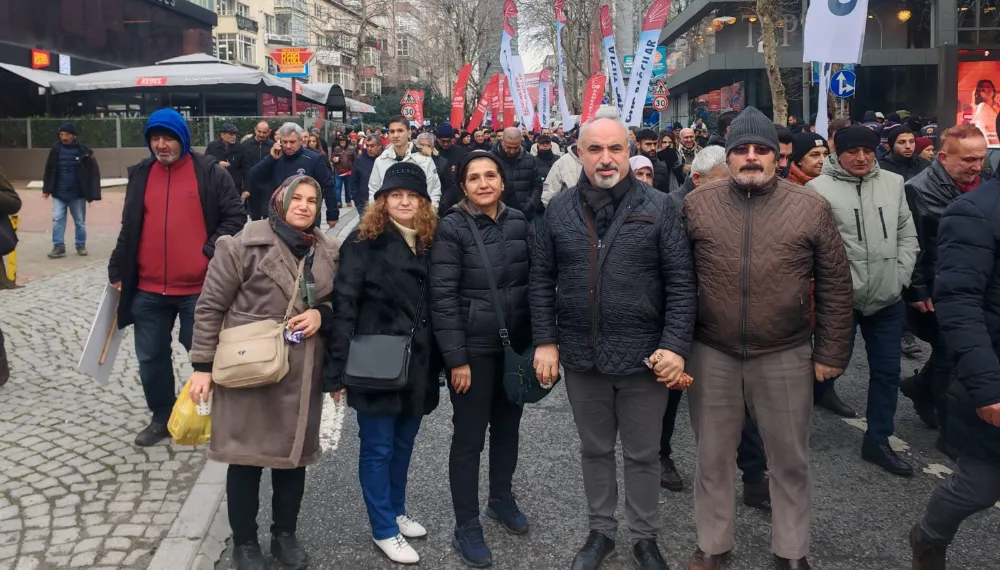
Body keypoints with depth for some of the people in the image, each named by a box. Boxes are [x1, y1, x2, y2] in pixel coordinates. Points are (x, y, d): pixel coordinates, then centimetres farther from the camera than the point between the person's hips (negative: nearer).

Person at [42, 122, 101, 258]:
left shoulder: (84, 151, -8)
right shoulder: (55, 149, -1)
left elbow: (94, 172, -7)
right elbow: (49, 170, 9)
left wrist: (93, 194, -11)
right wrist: (46, 189, 6)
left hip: (78, 194, -2)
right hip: (58, 194, 2)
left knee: (80, 221, 8)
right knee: (57, 220, -1)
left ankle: (81, 245, 22)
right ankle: (58, 246, 6)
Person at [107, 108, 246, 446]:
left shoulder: (210, 173, -4)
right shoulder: (140, 175, 9)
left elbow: (235, 216, -5)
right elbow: (128, 229, 15)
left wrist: (211, 252, -15)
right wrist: (117, 271, 13)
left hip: (198, 288, -4)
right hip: (148, 289, 5)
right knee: (151, 358, 13)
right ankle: (162, 418, 30)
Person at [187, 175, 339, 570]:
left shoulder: (328, 253, 5)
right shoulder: (244, 245, -9)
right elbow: (210, 307, -7)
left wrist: (322, 315, -8)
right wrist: (203, 365, -9)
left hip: (302, 374, 4)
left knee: (294, 453, 14)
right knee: (247, 456, 6)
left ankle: (285, 534, 33)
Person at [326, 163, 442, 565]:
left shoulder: (429, 243, 7)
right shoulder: (363, 242, -9)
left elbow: (437, 305, 9)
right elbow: (344, 306, -13)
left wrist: (438, 363, 6)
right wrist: (338, 369, -17)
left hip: (418, 365, 5)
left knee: (403, 444, 18)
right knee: (378, 448, 7)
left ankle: (396, 511, 37)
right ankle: (383, 530, 20)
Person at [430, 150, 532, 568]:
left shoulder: (519, 222, 3)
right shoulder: (452, 227, -11)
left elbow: (532, 281, 11)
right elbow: (442, 297, -14)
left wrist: (537, 340, 7)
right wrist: (456, 358, -16)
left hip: (516, 344, 5)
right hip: (474, 348, -5)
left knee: (507, 425, 18)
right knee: (469, 436, 4)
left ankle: (501, 497, 40)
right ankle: (466, 527, 18)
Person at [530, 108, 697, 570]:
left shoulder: (658, 208, -5)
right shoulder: (559, 210, 2)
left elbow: (681, 283, -6)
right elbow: (542, 281, 5)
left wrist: (676, 346, -12)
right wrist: (545, 341, 0)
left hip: (644, 356, -2)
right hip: (581, 355, 2)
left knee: (643, 454, 13)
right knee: (595, 450, 18)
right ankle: (600, 531, 36)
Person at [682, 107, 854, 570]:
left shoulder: (811, 207, -3)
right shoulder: (697, 203, -1)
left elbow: (836, 285, 1)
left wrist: (831, 352, 0)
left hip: (786, 357, 0)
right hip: (711, 355, 1)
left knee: (790, 459, 14)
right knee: (713, 457, 15)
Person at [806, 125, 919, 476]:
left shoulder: (893, 183, 8)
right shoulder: (819, 188, -8)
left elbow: (907, 237, 12)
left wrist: (899, 278, 2)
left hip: (887, 299, 5)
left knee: (887, 370, 10)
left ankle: (878, 441, 24)